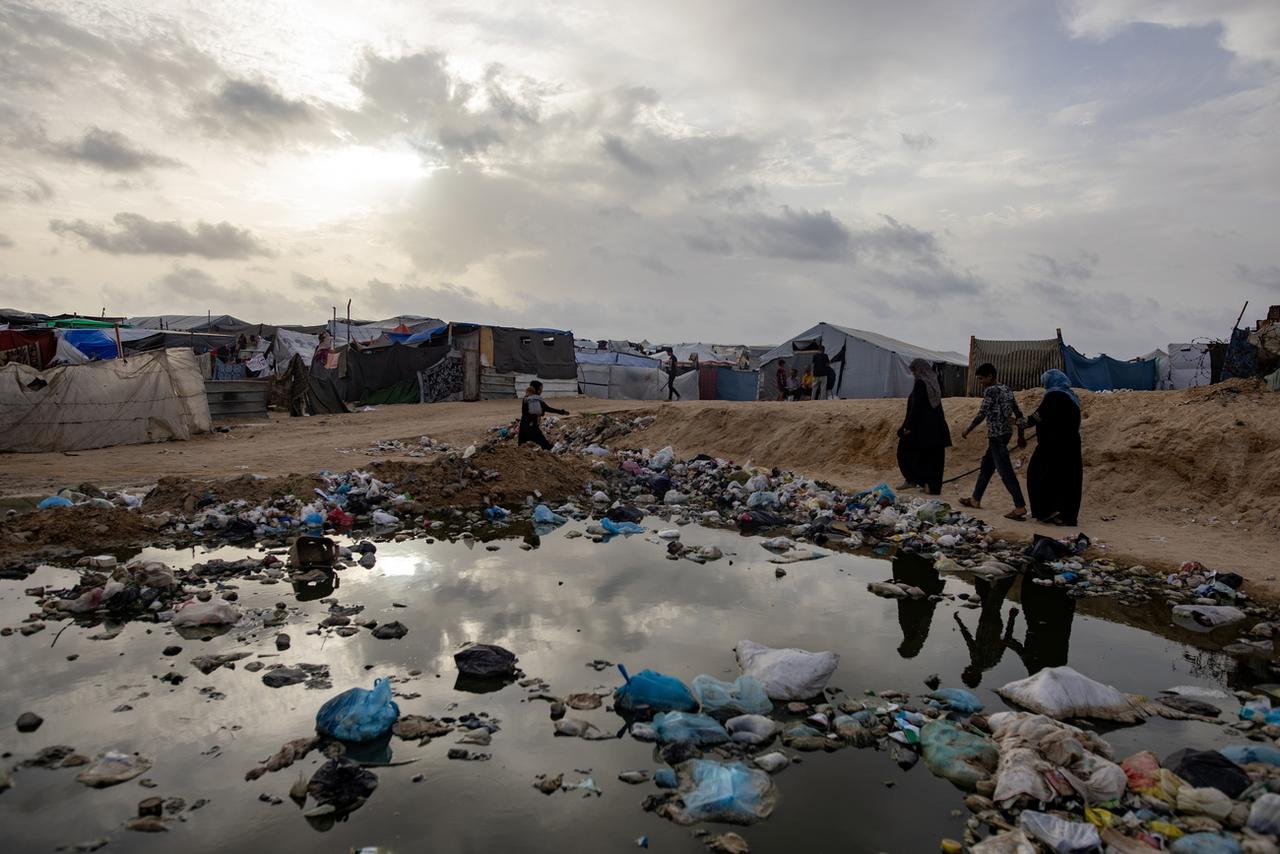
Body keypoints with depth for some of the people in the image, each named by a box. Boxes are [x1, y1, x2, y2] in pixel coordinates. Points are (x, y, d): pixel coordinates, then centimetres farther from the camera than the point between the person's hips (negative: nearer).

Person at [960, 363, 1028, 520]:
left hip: (996, 435, -10)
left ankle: (1020, 507, -15)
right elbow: (1018, 413, 14)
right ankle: (976, 500, 28)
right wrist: (1020, 435, 19)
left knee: (1005, 472, -11)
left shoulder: (991, 391, -13)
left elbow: (982, 414, -14)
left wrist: (968, 430, 0)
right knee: (986, 466, 19)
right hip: (1005, 433, 10)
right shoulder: (1006, 389, 13)